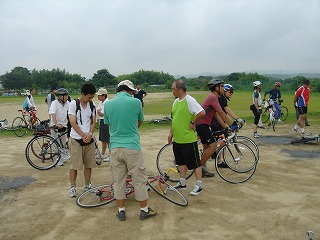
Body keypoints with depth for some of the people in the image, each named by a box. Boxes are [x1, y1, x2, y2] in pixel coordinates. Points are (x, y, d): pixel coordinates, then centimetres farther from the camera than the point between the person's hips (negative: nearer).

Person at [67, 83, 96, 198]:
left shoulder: (92, 106, 5)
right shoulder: (73, 104, -8)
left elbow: (93, 122, 6)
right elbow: (73, 123, -11)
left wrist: (90, 134, -11)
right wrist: (83, 135, -15)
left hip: (89, 139, 4)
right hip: (76, 139, -4)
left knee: (88, 164, 11)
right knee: (74, 165, 1)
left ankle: (88, 184, 26)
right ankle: (73, 187, 13)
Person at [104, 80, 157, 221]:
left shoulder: (107, 104, 2)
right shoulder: (135, 102, -5)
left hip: (115, 147, 3)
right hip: (132, 147, -3)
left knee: (118, 180, 14)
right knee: (139, 179, 9)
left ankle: (121, 210, 24)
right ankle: (144, 210, 21)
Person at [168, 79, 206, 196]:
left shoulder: (189, 100, -16)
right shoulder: (176, 101, 10)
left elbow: (202, 112, -26)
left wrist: (192, 122, -16)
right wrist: (171, 133, 15)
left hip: (188, 139, -9)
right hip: (177, 139, 9)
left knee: (194, 162, 3)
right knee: (181, 161, 18)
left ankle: (199, 185, 14)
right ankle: (182, 183, 31)